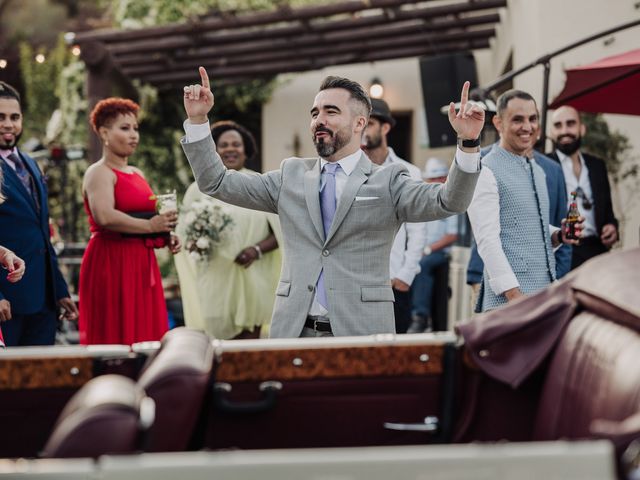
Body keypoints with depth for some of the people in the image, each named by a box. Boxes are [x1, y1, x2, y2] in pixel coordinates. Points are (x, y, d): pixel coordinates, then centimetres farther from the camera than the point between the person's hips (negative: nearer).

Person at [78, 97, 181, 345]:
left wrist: (166, 236, 8)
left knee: (145, 333, 4)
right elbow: (104, 217, -23)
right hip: (111, 262, -8)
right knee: (116, 336, -8)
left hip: (141, 264, 8)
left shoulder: (137, 174, 19)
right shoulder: (99, 172, -6)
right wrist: (150, 226, -16)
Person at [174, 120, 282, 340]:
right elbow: (183, 235, 7)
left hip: (253, 280, 1)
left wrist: (257, 250, -12)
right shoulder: (199, 188, 8)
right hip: (214, 280, -1)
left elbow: (280, 232, 6)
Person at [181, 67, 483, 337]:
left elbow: (449, 202, -9)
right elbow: (217, 183, 14)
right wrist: (197, 120, 4)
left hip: (361, 332, -3)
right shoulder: (291, 176, 15)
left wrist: (468, 143, -24)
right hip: (293, 332, 3)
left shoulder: (387, 182, 4)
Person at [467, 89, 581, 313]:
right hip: (509, 296, -8)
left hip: (546, 294, 8)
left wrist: (558, 235, 6)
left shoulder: (537, 171, 18)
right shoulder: (487, 172, -7)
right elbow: (488, 240, -15)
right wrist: (514, 294, -21)